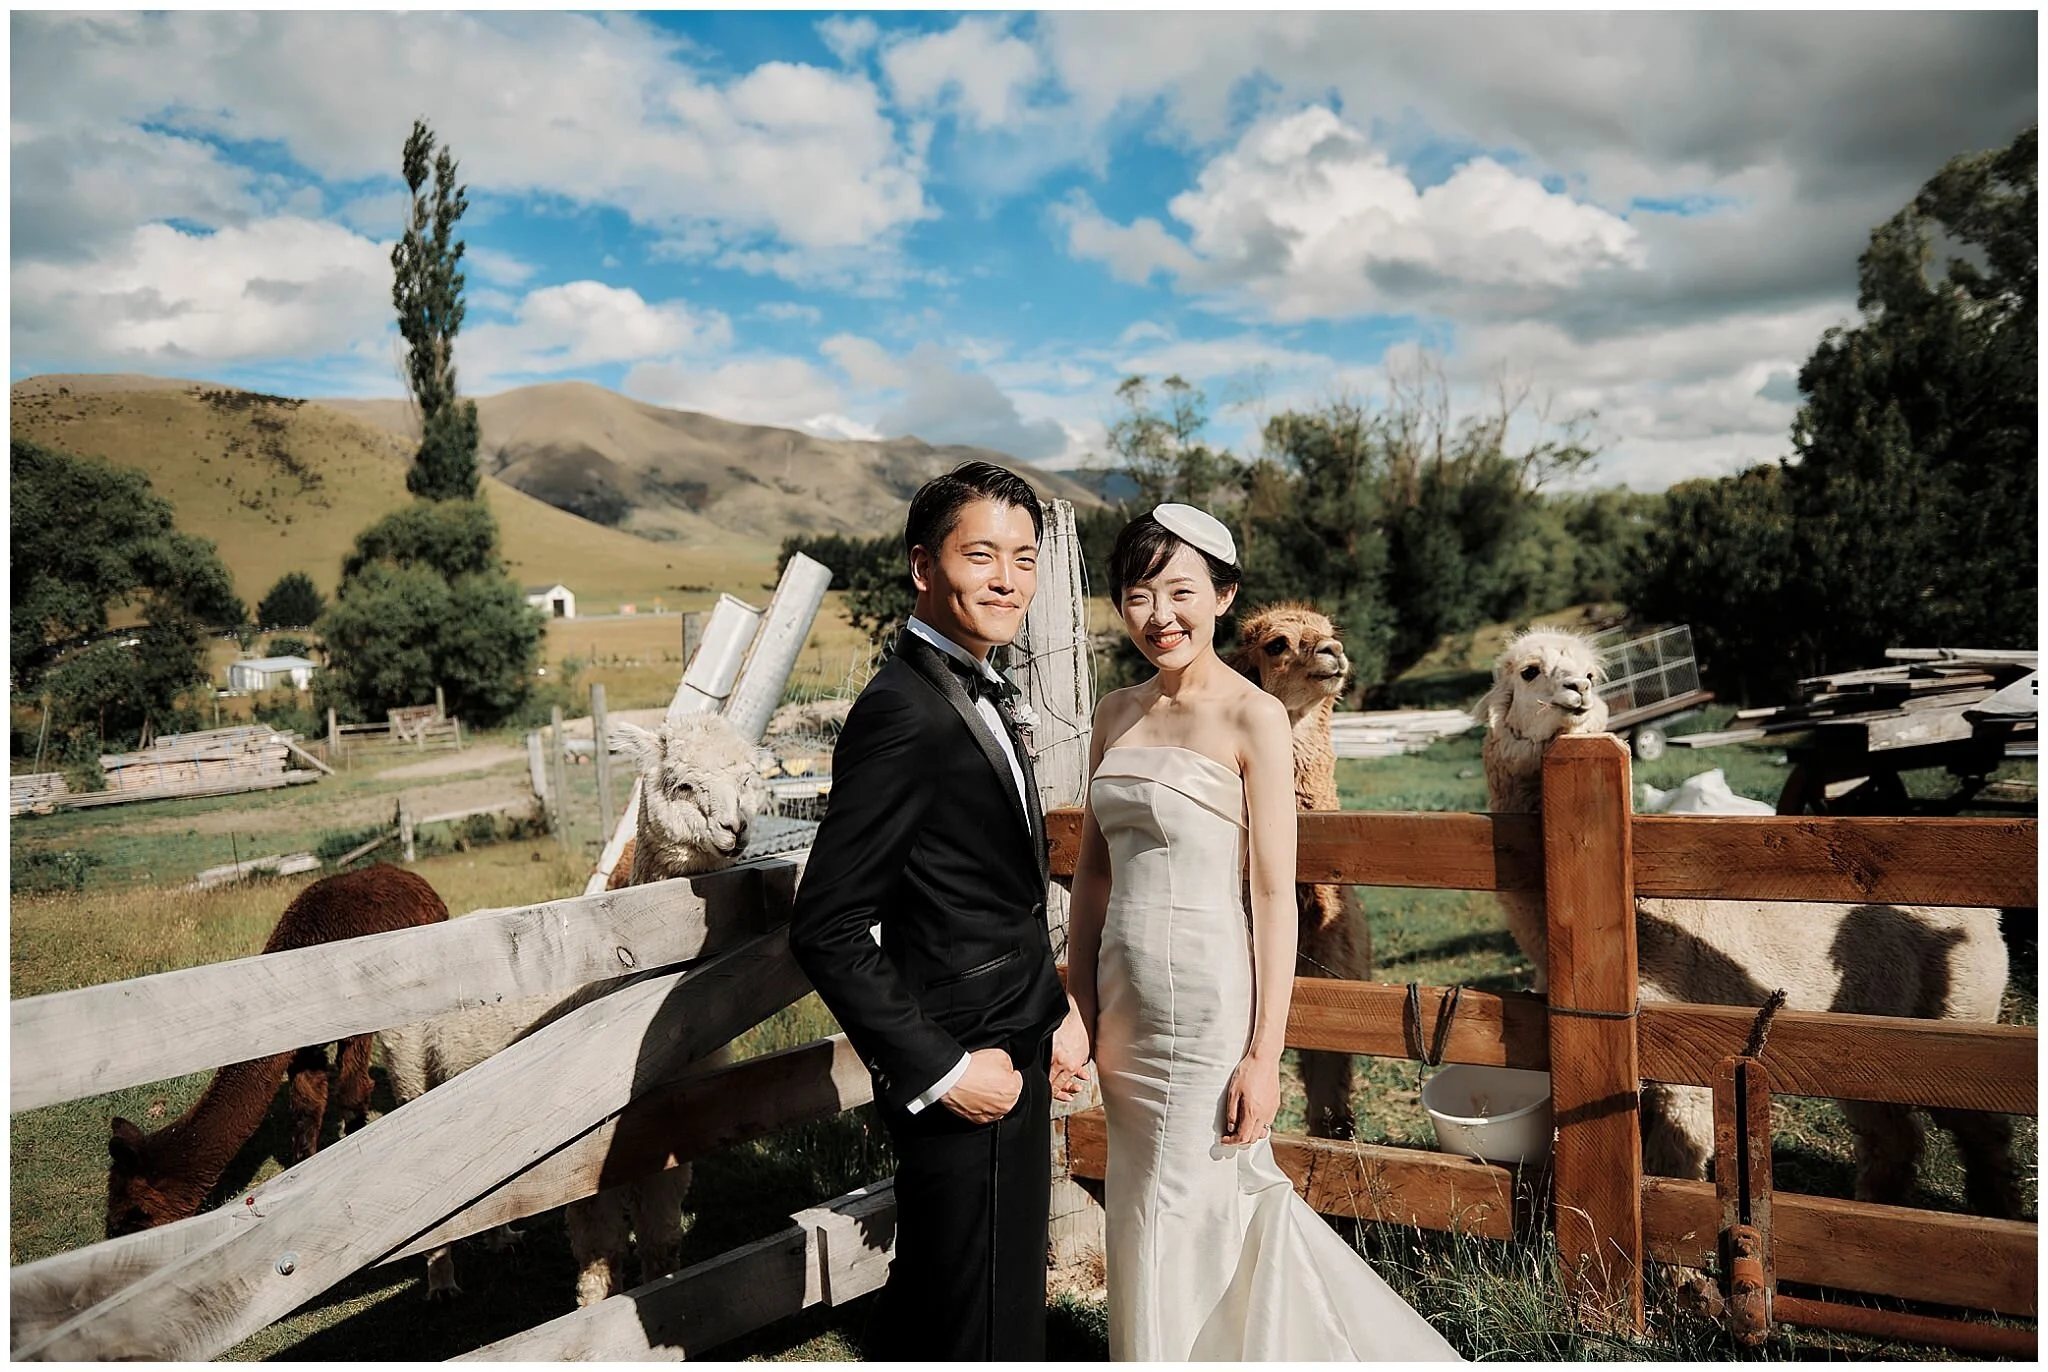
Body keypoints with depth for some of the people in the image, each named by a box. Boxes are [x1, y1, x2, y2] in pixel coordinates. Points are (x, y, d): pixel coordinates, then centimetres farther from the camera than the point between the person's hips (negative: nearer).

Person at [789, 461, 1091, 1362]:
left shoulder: (976, 697, 10)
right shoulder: (902, 712, -21)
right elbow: (826, 929, -23)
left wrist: (1056, 1012, 11)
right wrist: (942, 1070, -19)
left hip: (1010, 1059, 9)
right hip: (963, 1080, -9)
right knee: (987, 1328, 6)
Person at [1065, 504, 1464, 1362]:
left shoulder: (1253, 719, -10)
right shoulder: (1116, 715, 7)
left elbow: (1276, 897, -11)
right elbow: (1092, 872, 11)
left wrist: (1264, 1054, -13)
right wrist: (1078, 1006, 8)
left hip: (1207, 1000, -6)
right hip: (1123, 998, 6)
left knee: (1177, 1218, 5)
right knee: (1142, 1206, 19)